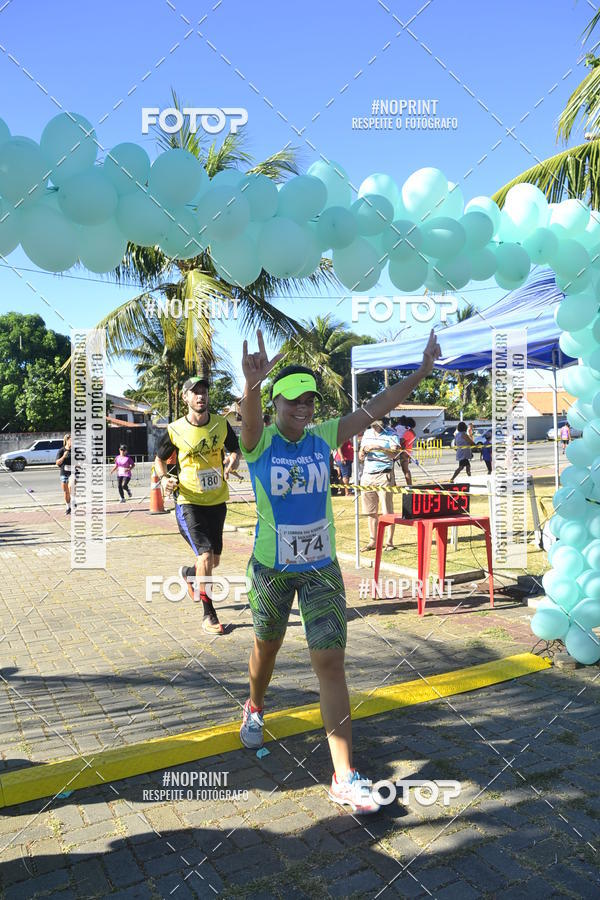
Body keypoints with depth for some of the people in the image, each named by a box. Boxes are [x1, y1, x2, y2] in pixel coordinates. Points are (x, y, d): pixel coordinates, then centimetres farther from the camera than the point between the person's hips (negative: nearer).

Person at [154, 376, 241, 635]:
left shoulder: (221, 423, -1)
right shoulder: (175, 430, -7)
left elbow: (235, 449, 13)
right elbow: (159, 459, 7)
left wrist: (234, 460, -10)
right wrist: (164, 478, -12)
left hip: (217, 501, 4)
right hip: (189, 502, -4)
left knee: (214, 560, 15)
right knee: (205, 555, -16)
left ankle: (189, 573, 50)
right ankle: (208, 614, 0)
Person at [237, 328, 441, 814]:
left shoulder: (323, 437, -3)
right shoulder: (260, 442, -12)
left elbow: (374, 409, -10)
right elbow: (249, 415, -36)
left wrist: (421, 372, -20)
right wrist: (252, 384, -59)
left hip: (322, 566, 2)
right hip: (272, 568, -1)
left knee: (330, 663, -2)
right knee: (266, 647, 21)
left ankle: (345, 777, 7)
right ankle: (255, 709, 54)